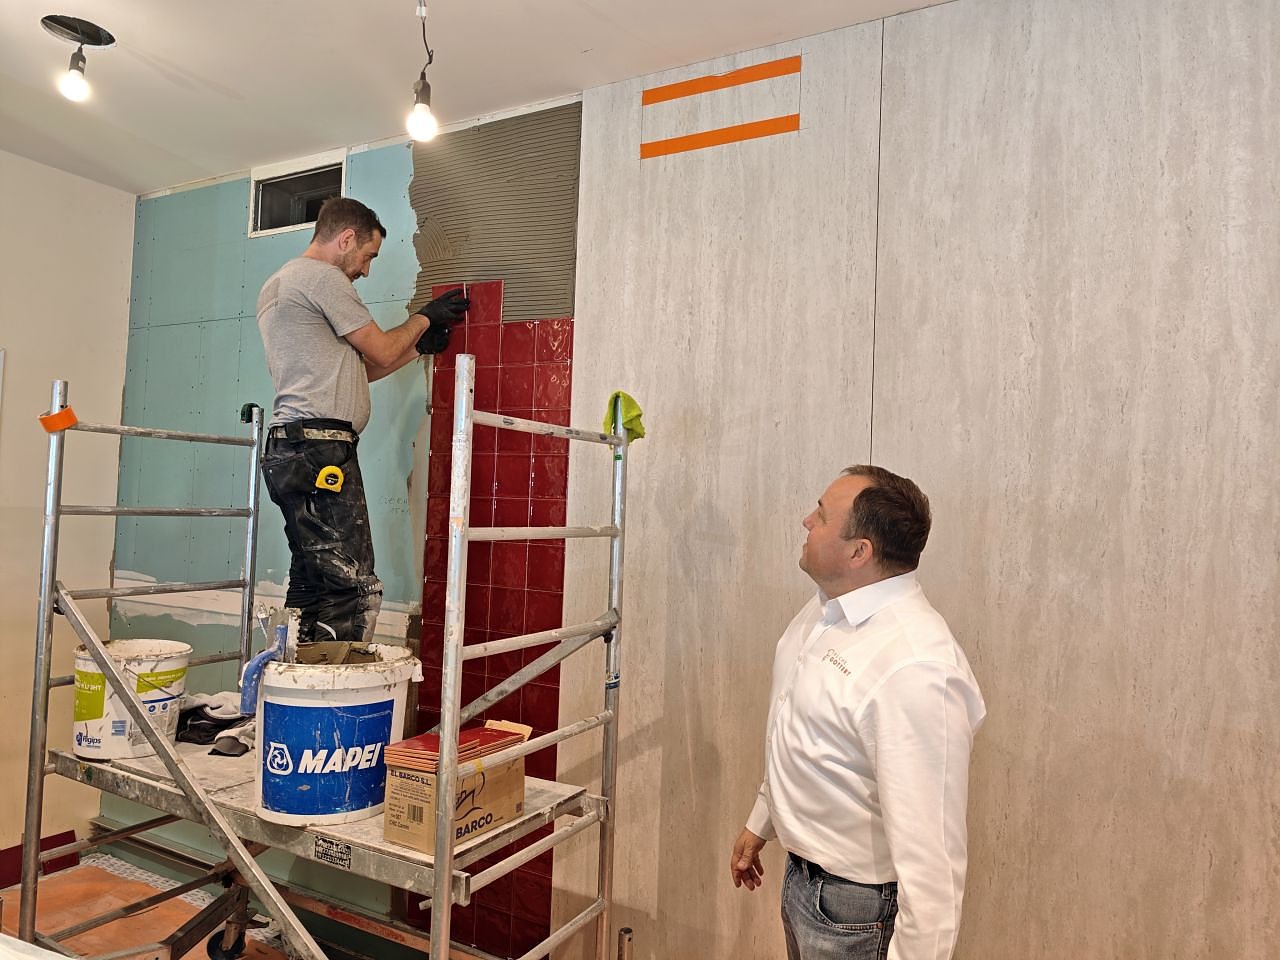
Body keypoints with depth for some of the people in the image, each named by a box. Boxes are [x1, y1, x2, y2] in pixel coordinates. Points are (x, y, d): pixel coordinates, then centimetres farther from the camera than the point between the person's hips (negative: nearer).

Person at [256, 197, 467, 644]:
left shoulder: (276, 286, 27)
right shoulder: (324, 277, -4)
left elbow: (351, 369, 27)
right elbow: (382, 353, -1)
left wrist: (419, 345, 28)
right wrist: (423, 317, 16)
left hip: (290, 451, 11)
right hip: (321, 447, -10)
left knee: (310, 587, 10)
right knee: (355, 589, -11)